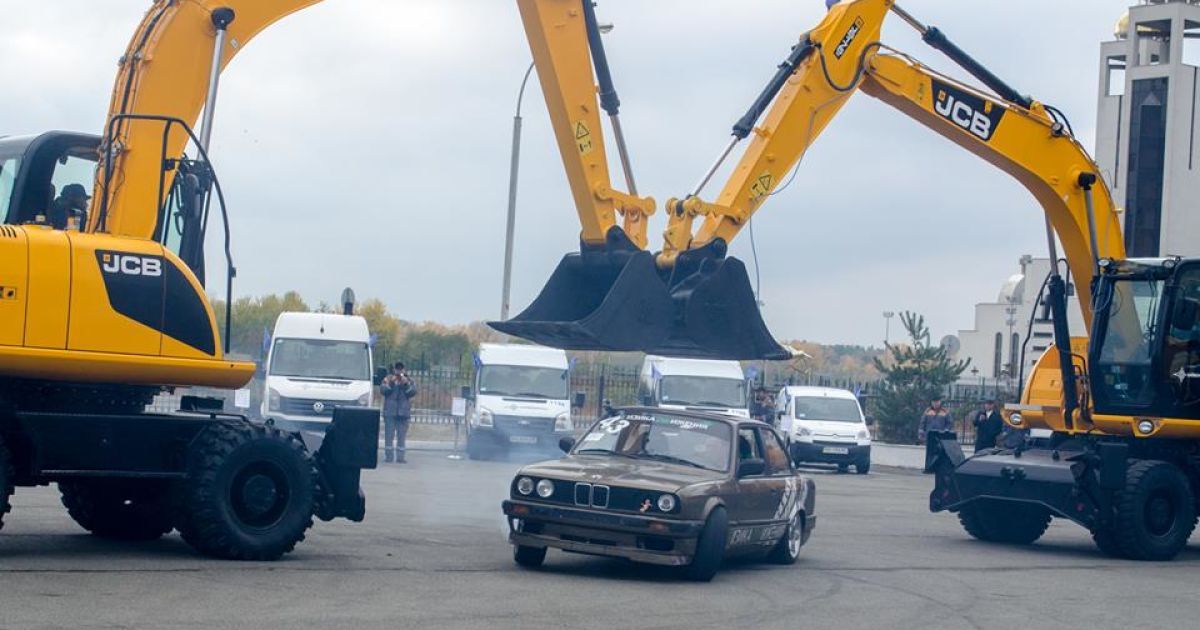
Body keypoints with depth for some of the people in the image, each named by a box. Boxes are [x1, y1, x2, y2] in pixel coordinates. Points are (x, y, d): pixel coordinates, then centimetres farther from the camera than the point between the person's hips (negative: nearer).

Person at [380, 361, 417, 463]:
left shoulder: (409, 380, 10)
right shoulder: (388, 379, 8)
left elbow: (413, 392, -4)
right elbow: (382, 390, -5)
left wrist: (406, 383, -16)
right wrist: (391, 383, -16)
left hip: (404, 412, 1)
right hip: (390, 412, -1)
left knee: (401, 436, 2)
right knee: (389, 435, -2)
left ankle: (400, 457, 4)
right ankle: (388, 456, 1)